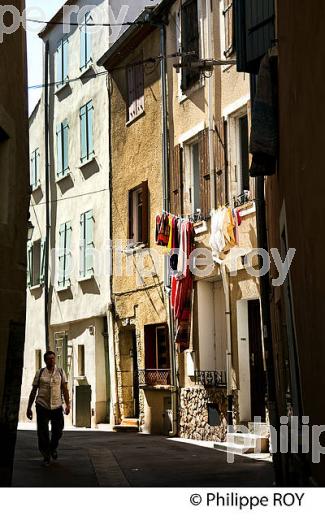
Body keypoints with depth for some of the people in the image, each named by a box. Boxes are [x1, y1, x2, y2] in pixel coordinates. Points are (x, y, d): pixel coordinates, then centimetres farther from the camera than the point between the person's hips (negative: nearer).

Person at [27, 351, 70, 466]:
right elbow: (33, 391, 7)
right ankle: (46, 456, 14)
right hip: (42, 406, -1)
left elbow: (65, 389, 4)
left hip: (57, 406, 1)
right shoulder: (39, 373, 4)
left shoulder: (60, 372, 7)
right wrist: (29, 408, 6)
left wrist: (68, 404, -5)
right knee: (42, 433, -1)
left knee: (58, 431, 6)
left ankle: (53, 448, 37)